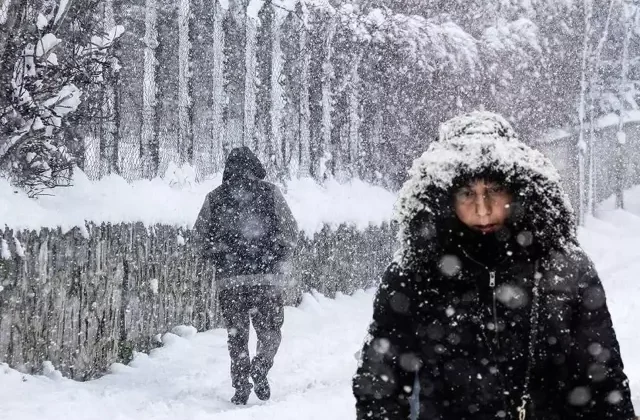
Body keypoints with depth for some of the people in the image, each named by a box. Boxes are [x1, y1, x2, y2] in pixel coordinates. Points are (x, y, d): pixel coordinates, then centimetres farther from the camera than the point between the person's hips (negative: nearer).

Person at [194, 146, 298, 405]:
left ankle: (241, 386, 5)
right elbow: (290, 231, 0)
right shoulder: (270, 194, 0)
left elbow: (202, 234, 10)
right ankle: (259, 370, -10)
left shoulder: (214, 198, 5)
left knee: (237, 334, 10)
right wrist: (279, 260, 11)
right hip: (266, 276, -2)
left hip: (228, 277, 2)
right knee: (270, 331, 10)